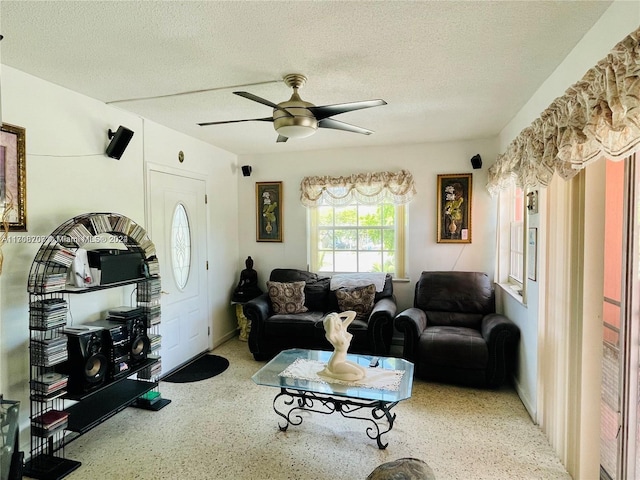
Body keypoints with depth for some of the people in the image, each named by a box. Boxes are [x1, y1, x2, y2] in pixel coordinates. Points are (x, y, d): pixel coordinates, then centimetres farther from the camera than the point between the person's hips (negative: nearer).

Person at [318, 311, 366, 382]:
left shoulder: (343, 327, -5)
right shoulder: (330, 335, -27)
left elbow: (353, 314, -1)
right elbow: (331, 320, -48)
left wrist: (338, 315, -8)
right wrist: (332, 317, -25)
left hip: (342, 361, 8)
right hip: (336, 364, -8)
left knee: (364, 372, 10)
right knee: (359, 375, -12)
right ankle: (329, 373, -7)